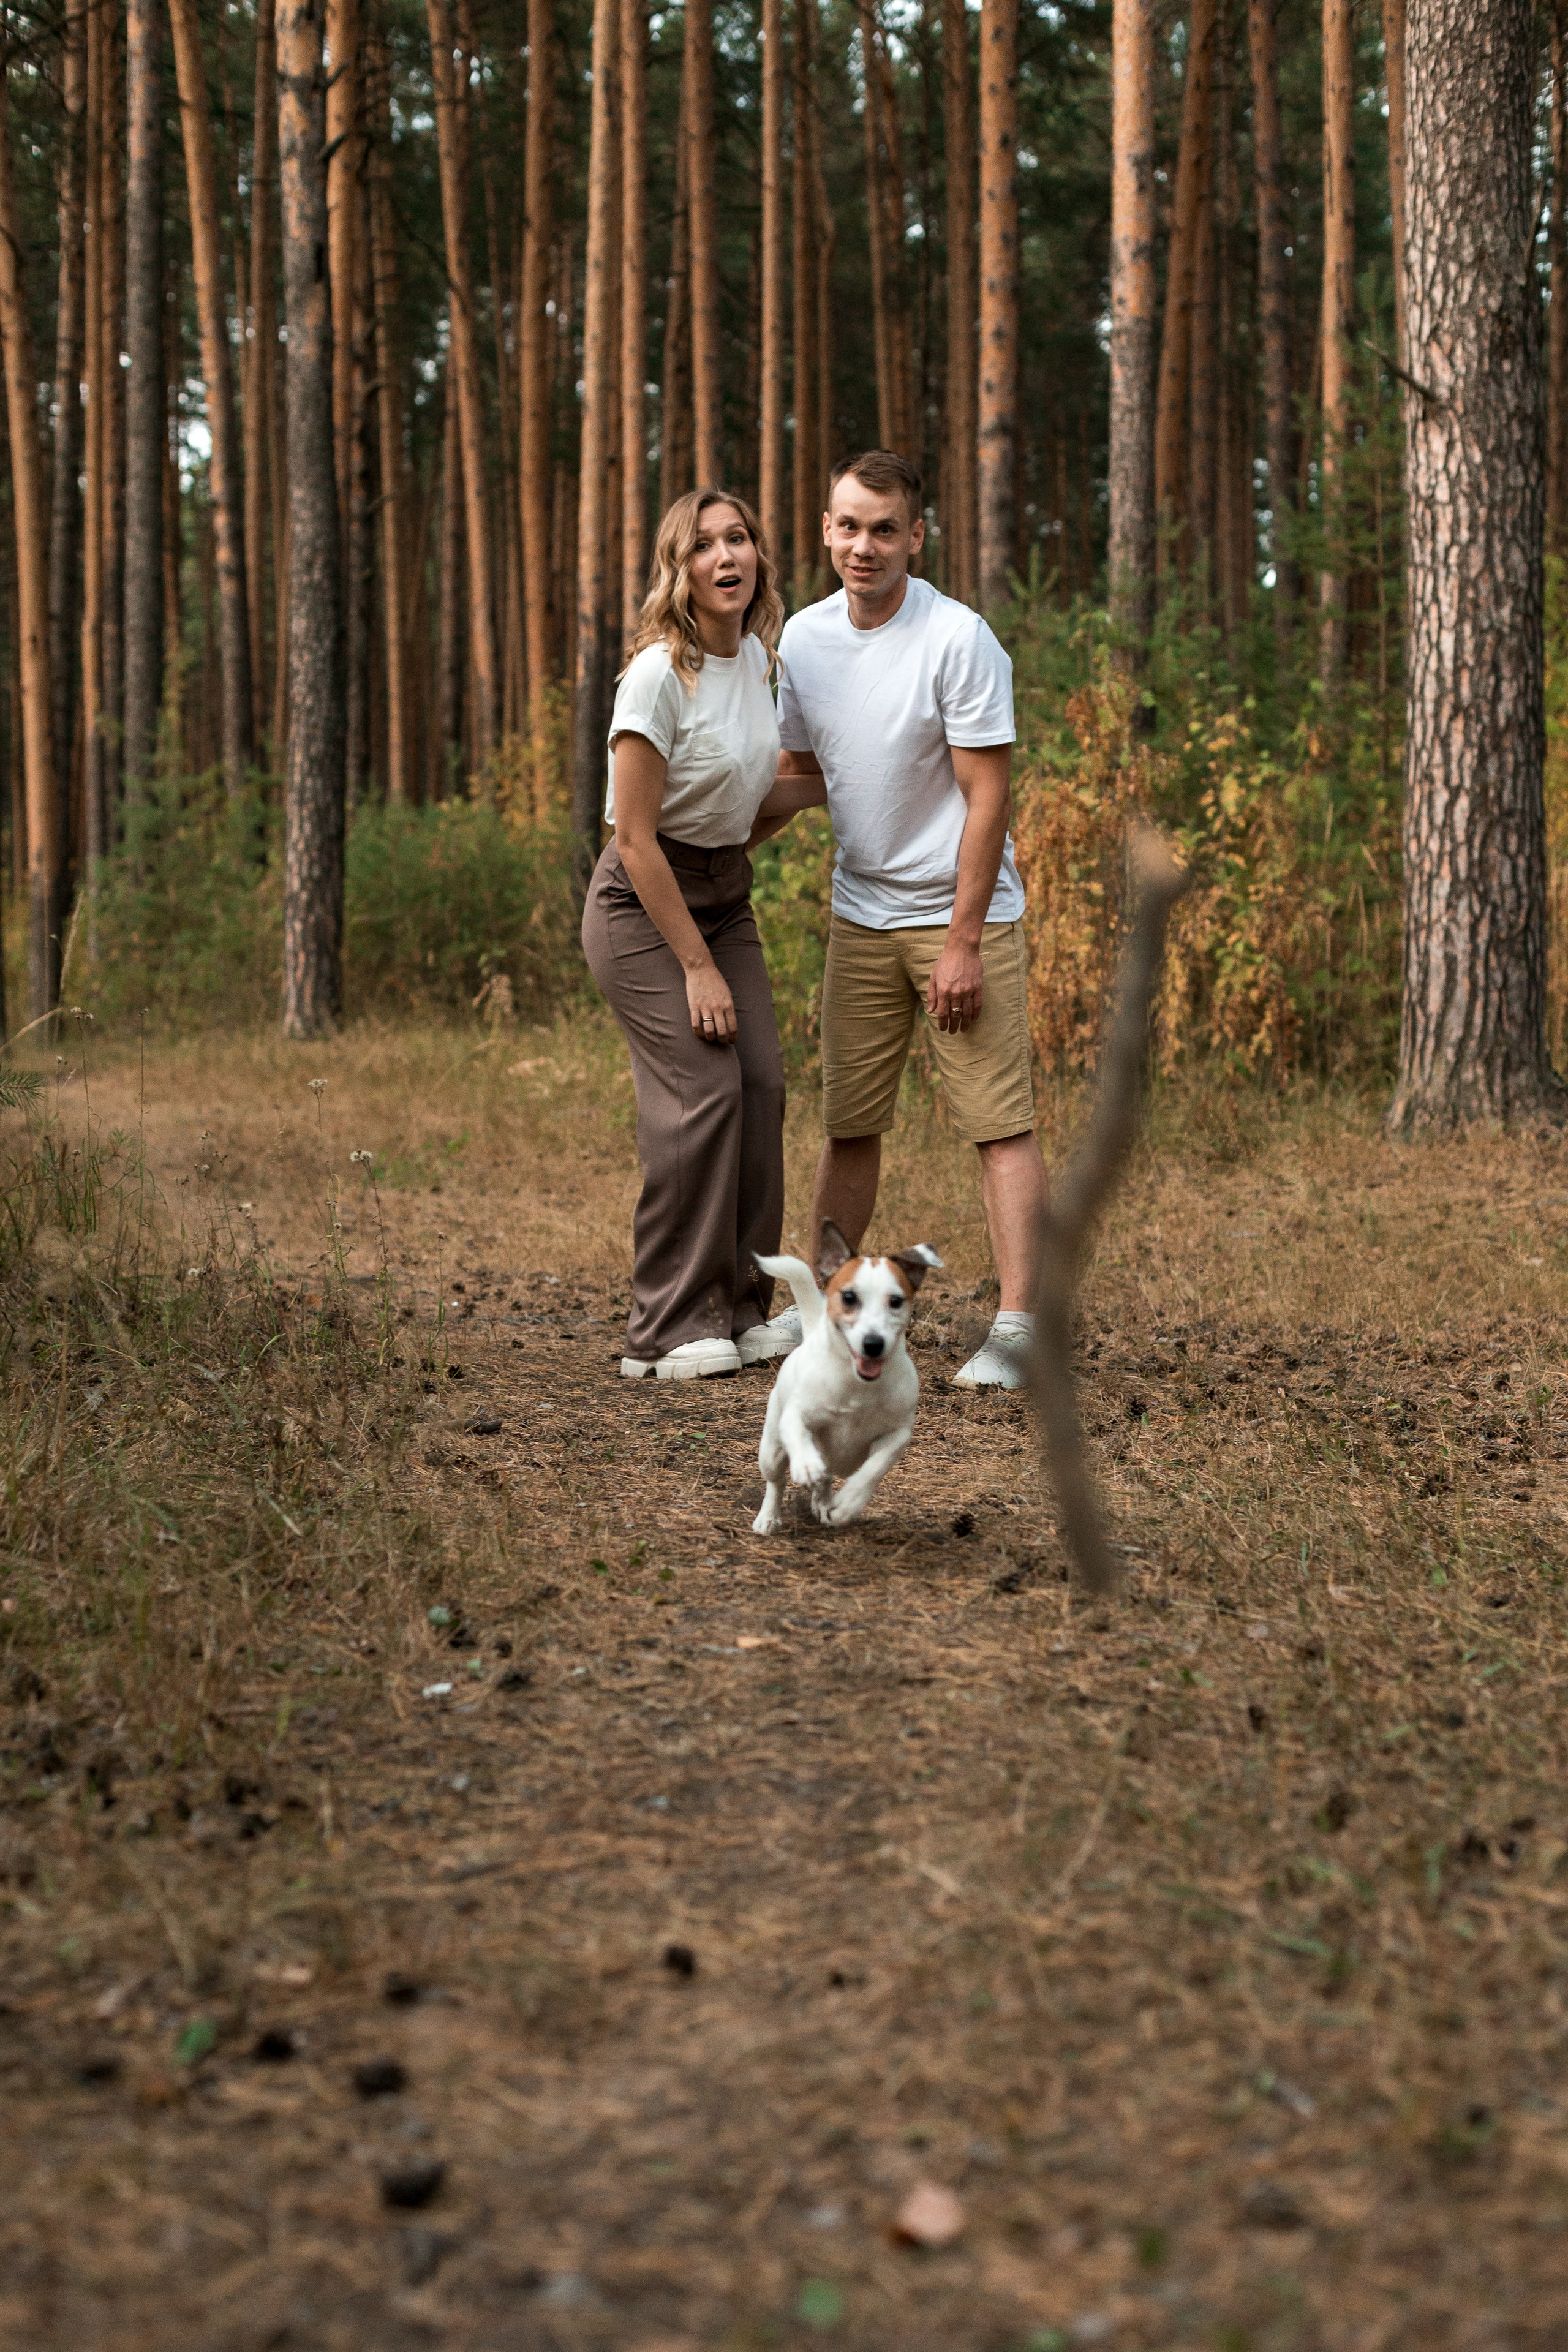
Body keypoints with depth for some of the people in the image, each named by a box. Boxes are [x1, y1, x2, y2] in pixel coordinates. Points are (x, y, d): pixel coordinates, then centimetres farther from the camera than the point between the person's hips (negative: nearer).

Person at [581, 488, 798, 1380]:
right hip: (644, 905, -7)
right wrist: (696, 967, -18)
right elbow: (636, 839, -19)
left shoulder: (758, 655, 3)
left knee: (762, 1082, -3)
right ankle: (668, 1331, -7)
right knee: (702, 1091, -16)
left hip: (725, 895, 7)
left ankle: (740, 1312, 7)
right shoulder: (659, 676, -20)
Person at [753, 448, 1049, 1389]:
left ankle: (1018, 1324, -7)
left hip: (963, 915, -5)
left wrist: (962, 942, -17)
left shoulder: (958, 640, -15)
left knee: (1001, 1121, -7)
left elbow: (987, 798, -15)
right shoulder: (804, 639, 4)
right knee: (850, 1124, 10)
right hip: (861, 915, 5)